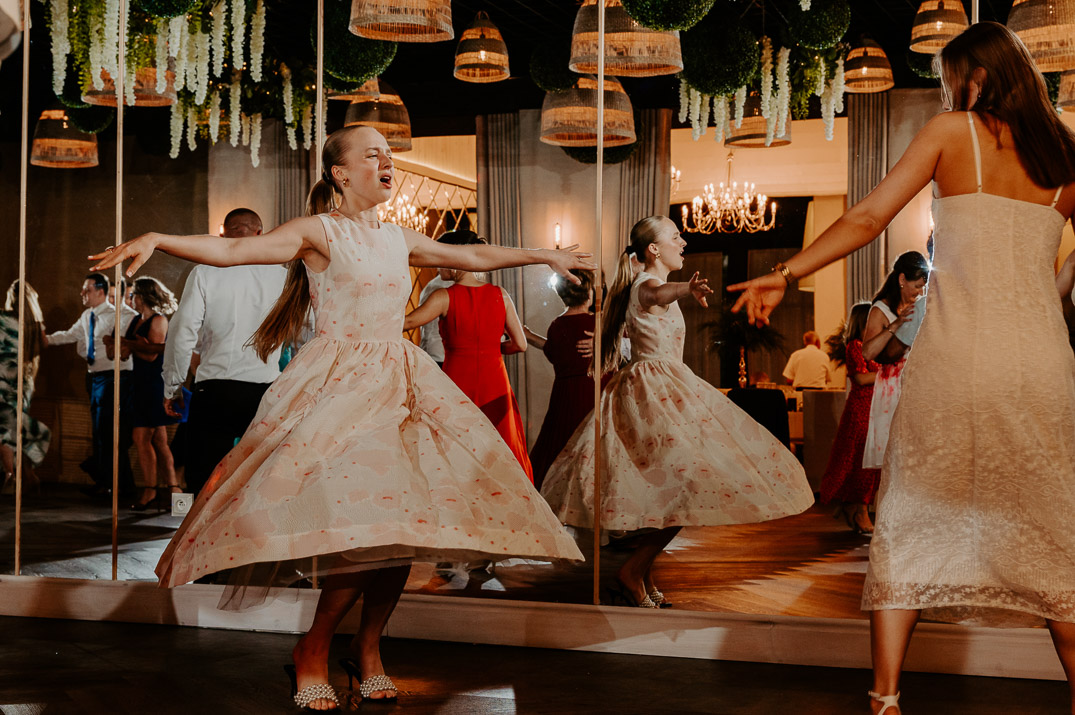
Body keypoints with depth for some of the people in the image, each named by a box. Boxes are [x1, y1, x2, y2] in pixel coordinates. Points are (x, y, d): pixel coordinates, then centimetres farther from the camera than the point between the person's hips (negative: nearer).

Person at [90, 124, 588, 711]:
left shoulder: (399, 239, 17)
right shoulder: (319, 232, -2)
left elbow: (473, 256, 31)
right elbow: (232, 250, -14)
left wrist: (542, 255, 38)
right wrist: (156, 240, -29)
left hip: (398, 385, 6)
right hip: (339, 386, -6)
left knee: (405, 518, -5)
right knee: (366, 521, -20)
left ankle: (369, 647, 14)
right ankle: (313, 651, 0)